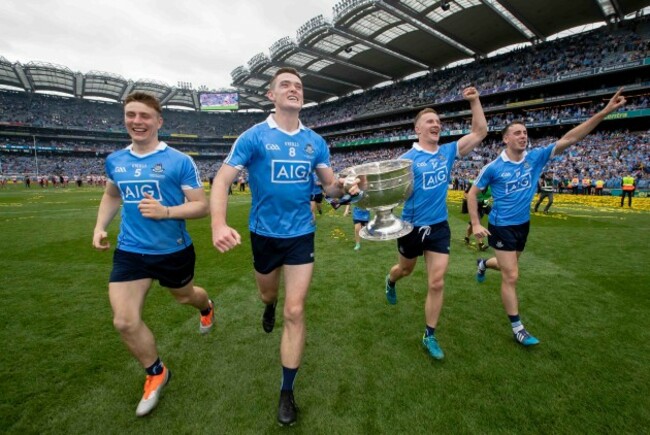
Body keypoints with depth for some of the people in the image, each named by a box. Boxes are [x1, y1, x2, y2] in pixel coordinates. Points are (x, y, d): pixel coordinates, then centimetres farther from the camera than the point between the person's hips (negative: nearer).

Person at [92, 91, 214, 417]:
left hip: (174, 251, -3)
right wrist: (100, 226, 8)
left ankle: (206, 307, 61)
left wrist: (167, 212, -28)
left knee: (184, 296, 22)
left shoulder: (179, 161, -13)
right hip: (130, 251, 4)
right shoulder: (114, 161, 3)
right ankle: (156, 374, 25)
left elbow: (202, 206, -13)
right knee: (124, 322, -1)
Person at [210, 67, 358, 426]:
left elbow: (329, 185, 3)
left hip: (301, 234, 1)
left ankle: (287, 392, 20)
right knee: (268, 294, 23)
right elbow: (222, 180, -14)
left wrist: (344, 187, -22)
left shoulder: (315, 141, 1)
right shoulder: (253, 136, -8)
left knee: (295, 312, 0)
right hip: (264, 233, 0)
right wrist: (219, 224, -31)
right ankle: (270, 306, 65)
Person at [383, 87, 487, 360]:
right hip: (412, 226, -3)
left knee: (436, 283, 2)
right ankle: (390, 282, 59)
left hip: (439, 227, 3)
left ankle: (429, 336, 19)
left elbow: (480, 132, 4)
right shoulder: (408, 159, -10)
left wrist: (474, 101, -3)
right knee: (405, 269, 20)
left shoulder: (448, 152, 3)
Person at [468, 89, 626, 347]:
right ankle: (517, 327, 12)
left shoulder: (536, 158, -2)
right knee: (511, 277, -3)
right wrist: (475, 224, -15)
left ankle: (483, 264, 56)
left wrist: (604, 112, -17)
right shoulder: (493, 168, -14)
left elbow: (569, 139, -9)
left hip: (523, 225, 5)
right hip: (501, 227, -5)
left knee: (508, 267, 22)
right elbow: (472, 193, -9)